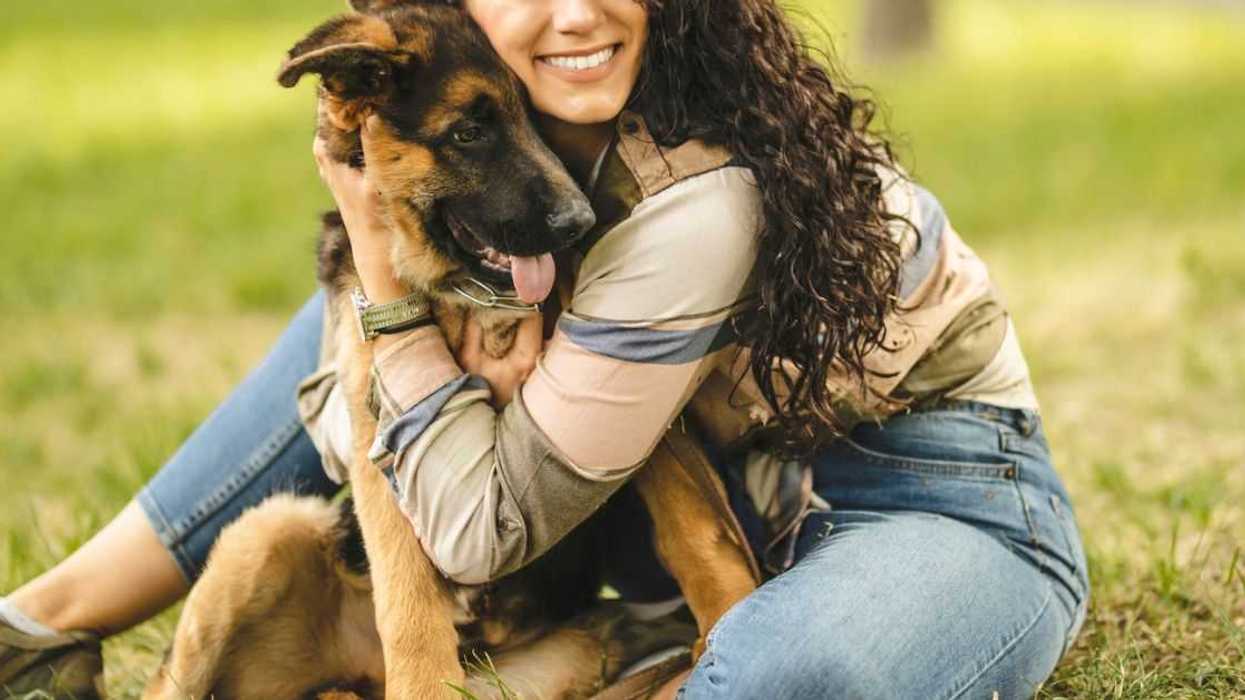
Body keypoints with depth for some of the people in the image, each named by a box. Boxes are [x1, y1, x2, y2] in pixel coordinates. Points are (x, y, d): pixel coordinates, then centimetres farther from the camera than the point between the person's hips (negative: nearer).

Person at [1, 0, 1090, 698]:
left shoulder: (700, 205, -30)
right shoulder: (520, 126, -7)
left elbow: (480, 527, -22)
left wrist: (380, 249, -19)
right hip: (748, 493, 8)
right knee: (371, 298, 6)